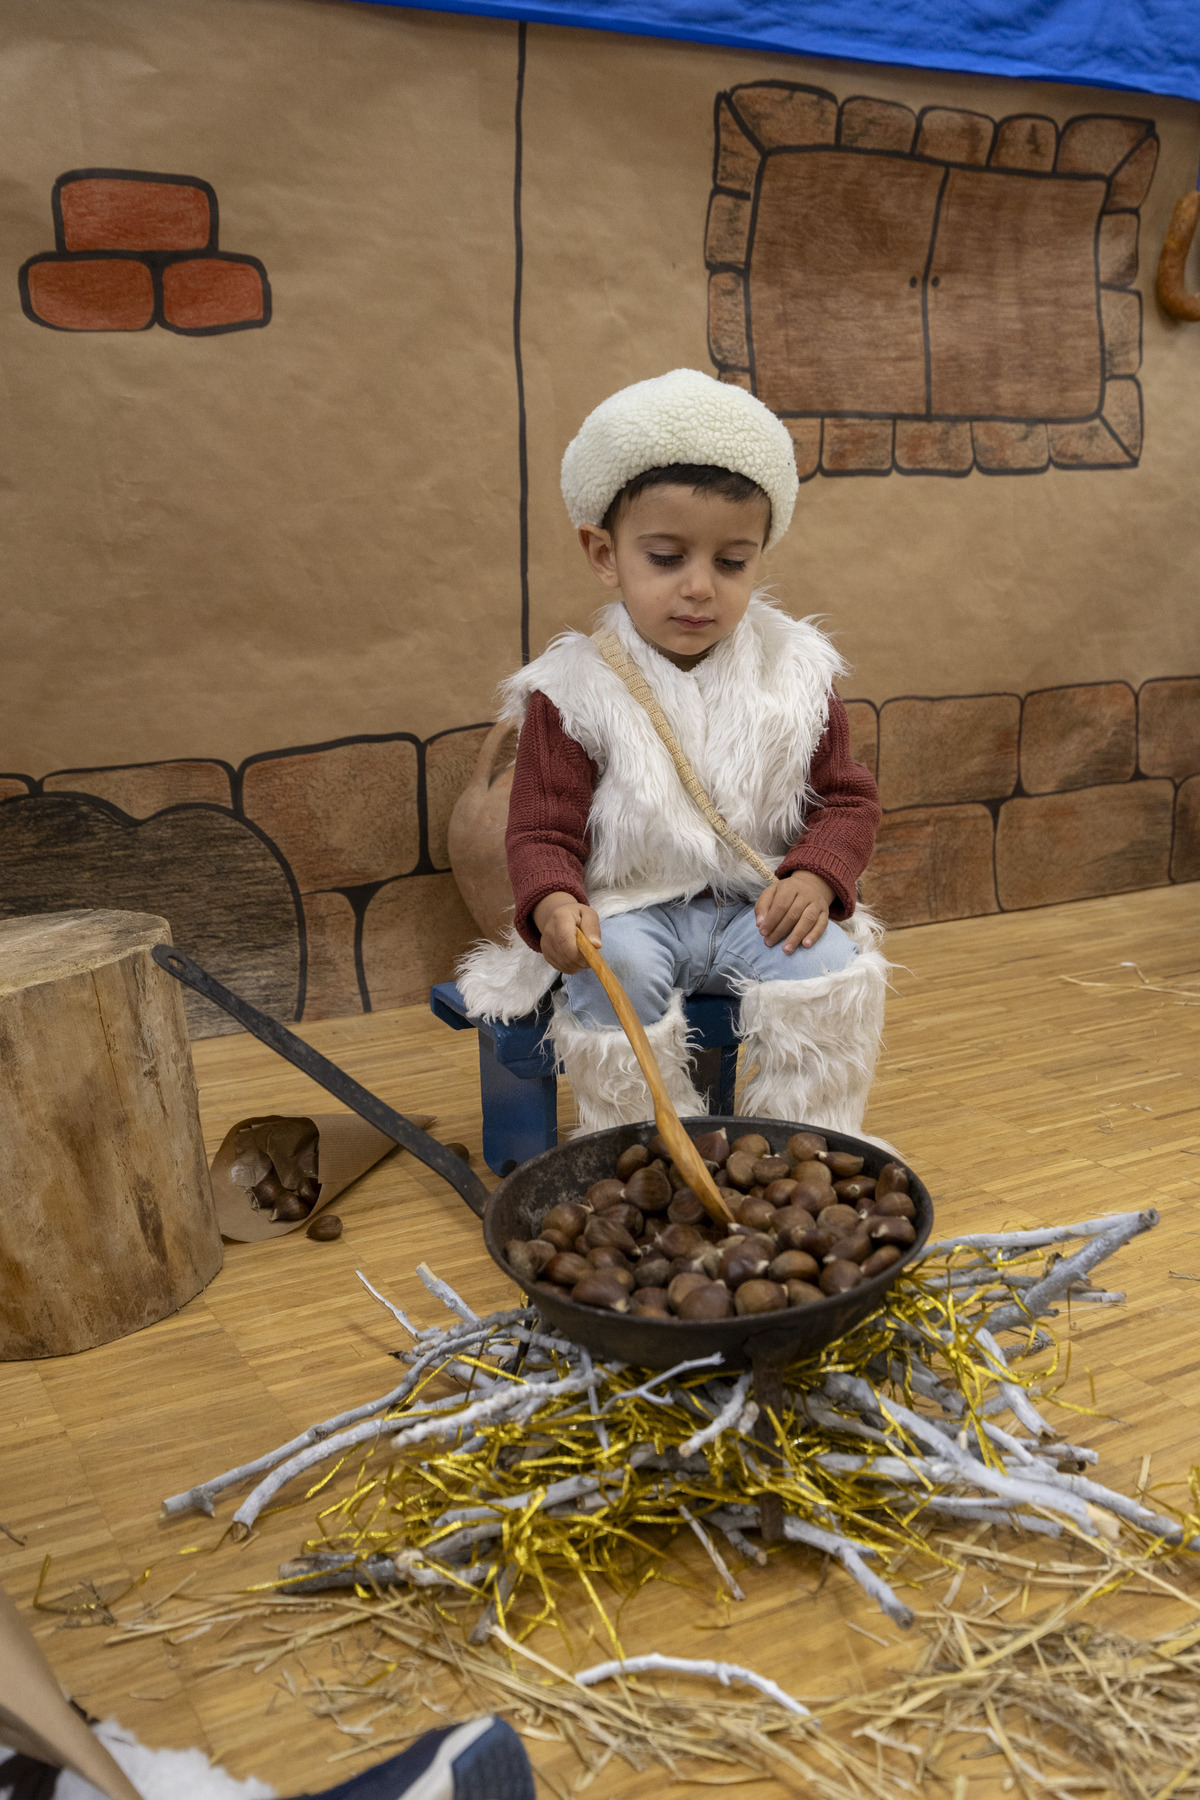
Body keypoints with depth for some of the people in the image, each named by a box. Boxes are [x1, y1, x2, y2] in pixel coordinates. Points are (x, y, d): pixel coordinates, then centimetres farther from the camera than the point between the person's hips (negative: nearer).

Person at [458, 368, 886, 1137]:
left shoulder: (793, 672, 2)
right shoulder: (575, 689, -6)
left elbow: (848, 798, 8)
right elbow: (544, 829, -4)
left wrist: (816, 878, -13)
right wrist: (552, 905, -27)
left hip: (762, 903, 2)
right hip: (629, 909, -2)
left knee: (832, 967, -24)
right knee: (610, 985, -30)